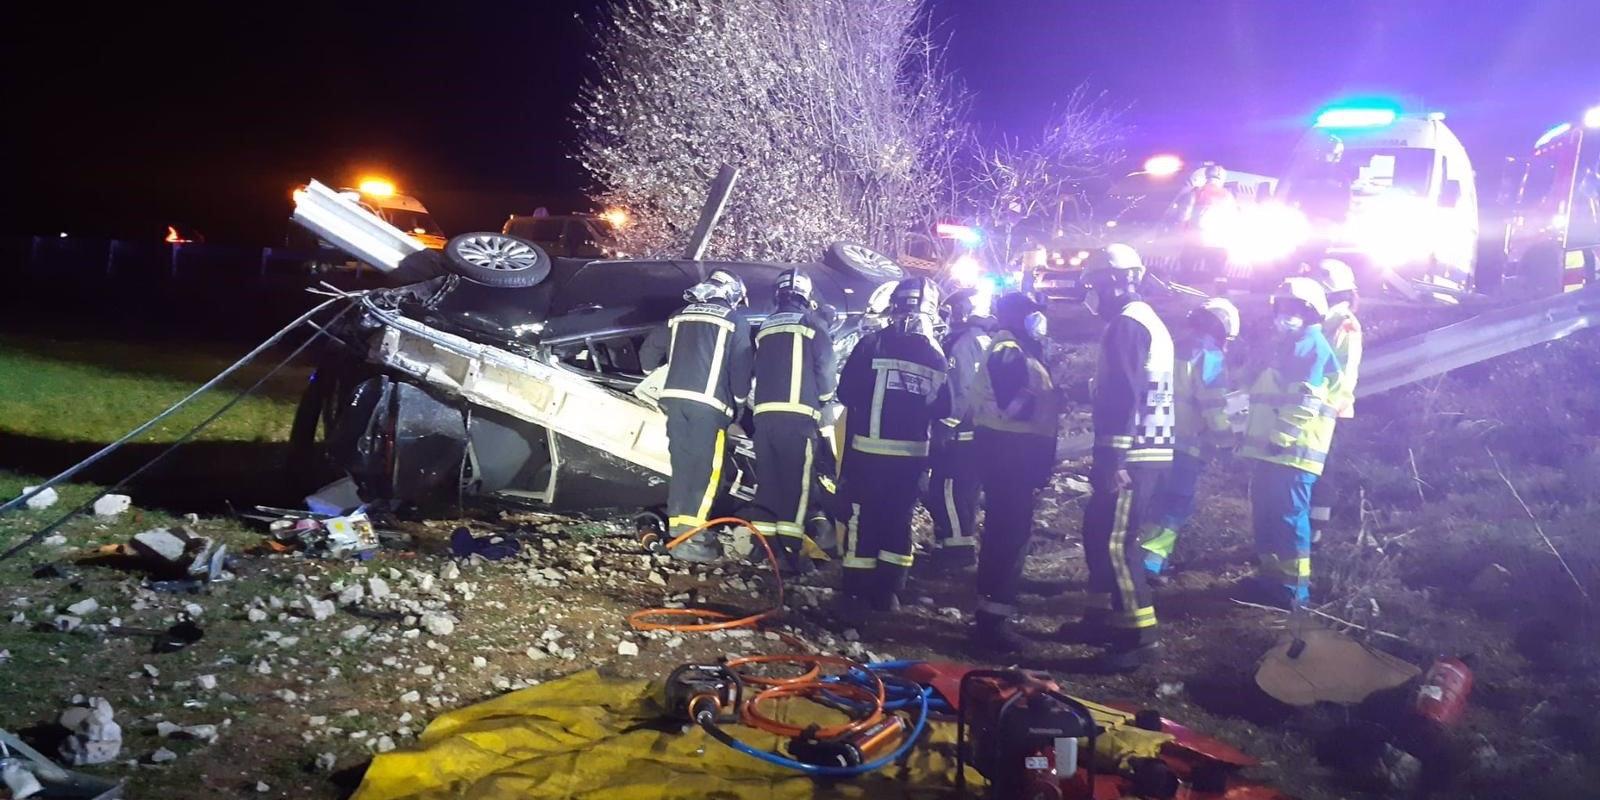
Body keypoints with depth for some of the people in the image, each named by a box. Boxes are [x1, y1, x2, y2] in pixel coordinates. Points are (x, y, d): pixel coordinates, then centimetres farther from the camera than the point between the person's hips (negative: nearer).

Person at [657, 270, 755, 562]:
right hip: (709, 402, -5)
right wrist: (738, 400, 18)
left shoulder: (679, 317, 19)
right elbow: (742, 368, 1)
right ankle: (690, 536, -11)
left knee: (682, 464, 12)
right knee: (705, 469, -4)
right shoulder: (735, 321, 5)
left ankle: (678, 527, 14)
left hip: (674, 397, 5)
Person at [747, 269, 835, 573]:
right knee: (796, 481, -5)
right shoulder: (811, 323, 3)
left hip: (764, 412, 6)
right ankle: (790, 549, -10)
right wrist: (824, 397, 17)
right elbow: (825, 368, 0)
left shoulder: (765, 327, 20)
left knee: (767, 480, 10)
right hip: (796, 413, -5)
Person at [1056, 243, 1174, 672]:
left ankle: (1139, 636, -6)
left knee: (1116, 542, -9)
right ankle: (1103, 617, 25)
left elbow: (1122, 396, -23)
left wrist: (1110, 458, -25)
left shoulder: (1126, 325, -13)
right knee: (1097, 532, 17)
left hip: (1132, 453, -10)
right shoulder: (1149, 321, 20)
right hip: (1148, 449, 10)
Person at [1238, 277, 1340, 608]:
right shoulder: (1287, 344, 22)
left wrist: (1284, 436, -23)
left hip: (1292, 450, -10)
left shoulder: (1312, 343, -8)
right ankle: (1270, 576, 23)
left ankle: (1292, 587, -2)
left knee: (1289, 516, -7)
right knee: (1266, 514, 14)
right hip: (1272, 448, 10)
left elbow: (1304, 402, -19)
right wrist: (1259, 436, 24)